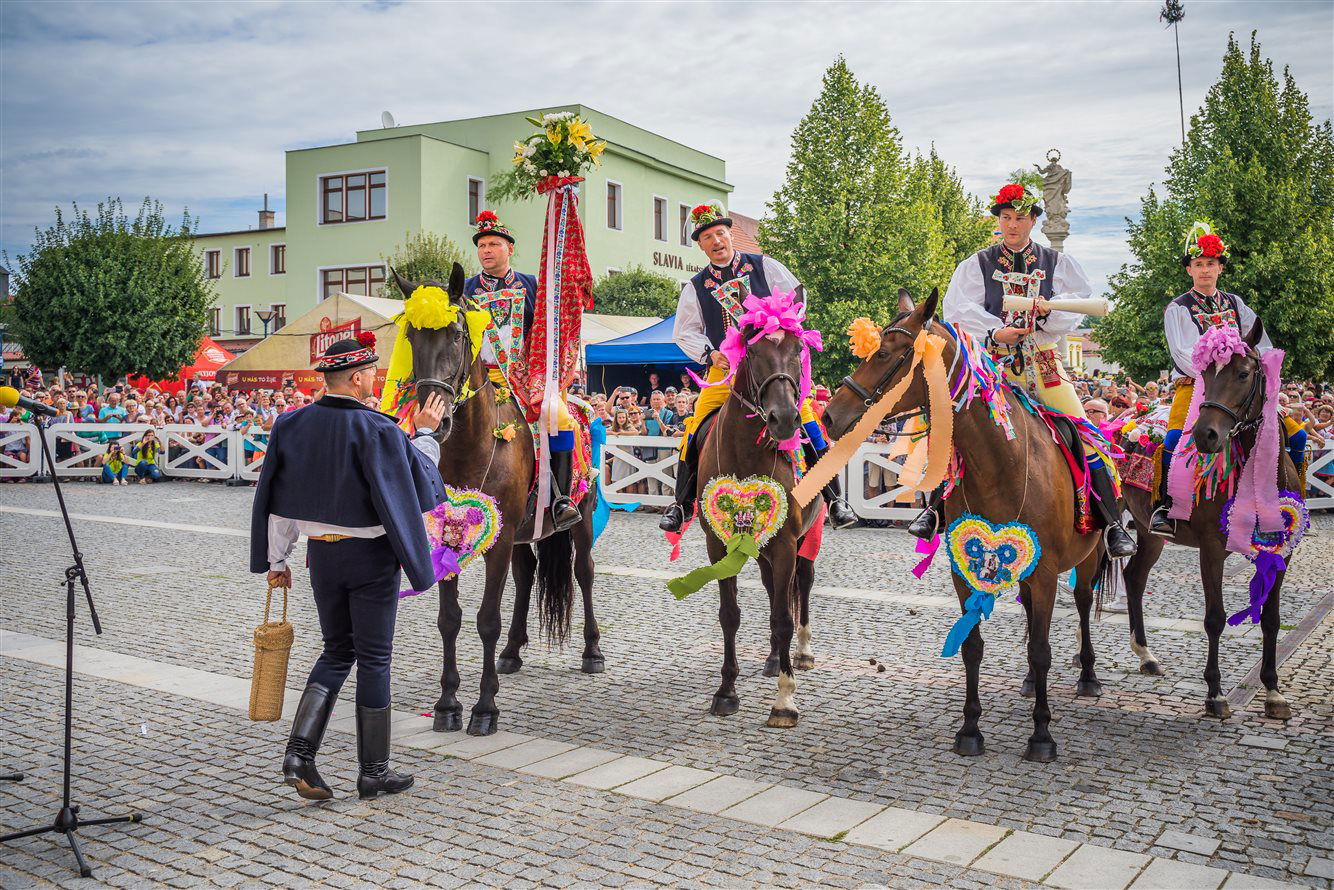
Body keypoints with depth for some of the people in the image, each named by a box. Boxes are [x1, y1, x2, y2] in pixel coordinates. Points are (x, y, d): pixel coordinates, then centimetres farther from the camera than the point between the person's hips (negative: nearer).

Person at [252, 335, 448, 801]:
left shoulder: (292, 426, 1)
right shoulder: (376, 429, -17)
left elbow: (278, 500, 5)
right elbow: (418, 480, -8)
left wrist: (276, 559, 12)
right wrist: (425, 434, 6)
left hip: (321, 554, 5)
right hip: (371, 556, -5)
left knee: (336, 652, 20)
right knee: (374, 658, 6)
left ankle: (299, 751, 6)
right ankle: (373, 772, 15)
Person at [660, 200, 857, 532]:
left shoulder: (764, 266, 8)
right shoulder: (696, 287, 10)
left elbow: (795, 296, 9)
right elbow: (683, 332, 10)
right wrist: (709, 353, -7)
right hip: (724, 369, 1)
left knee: (807, 420, -15)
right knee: (695, 429, -12)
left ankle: (835, 499, -7)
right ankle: (681, 504, 2)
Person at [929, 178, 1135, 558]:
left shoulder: (1058, 263, 13)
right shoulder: (977, 264, 9)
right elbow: (959, 309, -3)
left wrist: (1050, 309, -18)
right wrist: (996, 331, -16)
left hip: (1043, 359, 1)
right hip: (993, 358, 0)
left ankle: (1112, 523, -5)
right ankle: (935, 506, -1)